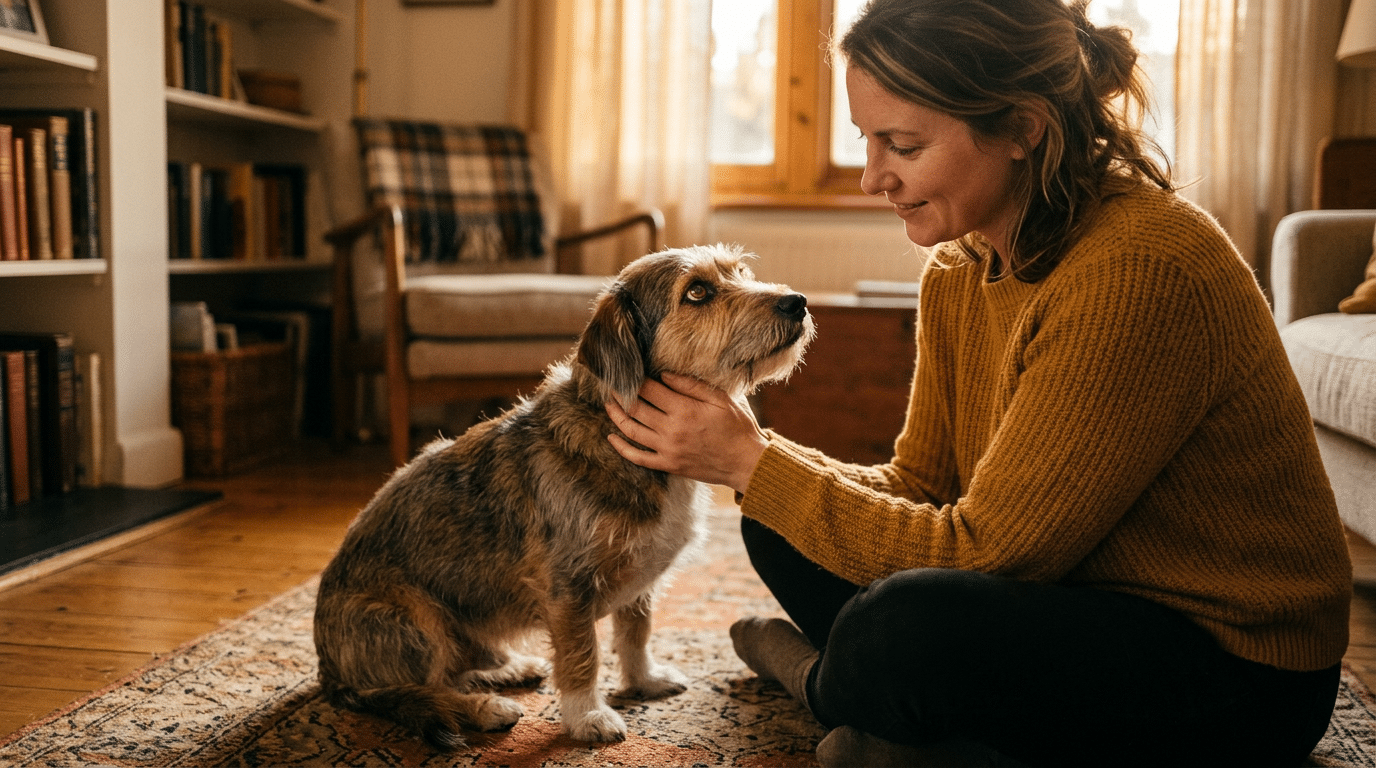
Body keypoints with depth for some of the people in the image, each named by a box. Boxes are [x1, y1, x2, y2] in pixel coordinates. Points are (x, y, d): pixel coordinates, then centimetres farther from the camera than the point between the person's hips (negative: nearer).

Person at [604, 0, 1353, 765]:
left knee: (910, 622, -33)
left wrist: (754, 463, -20)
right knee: (783, 528, 2)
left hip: (1236, 673, -7)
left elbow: (980, 553, -25)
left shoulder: (1139, 271, -28)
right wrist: (751, 446, -14)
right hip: (1081, 603, 8)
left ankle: (828, 681, 1)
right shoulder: (958, 270, -1)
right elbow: (918, 487, 2)